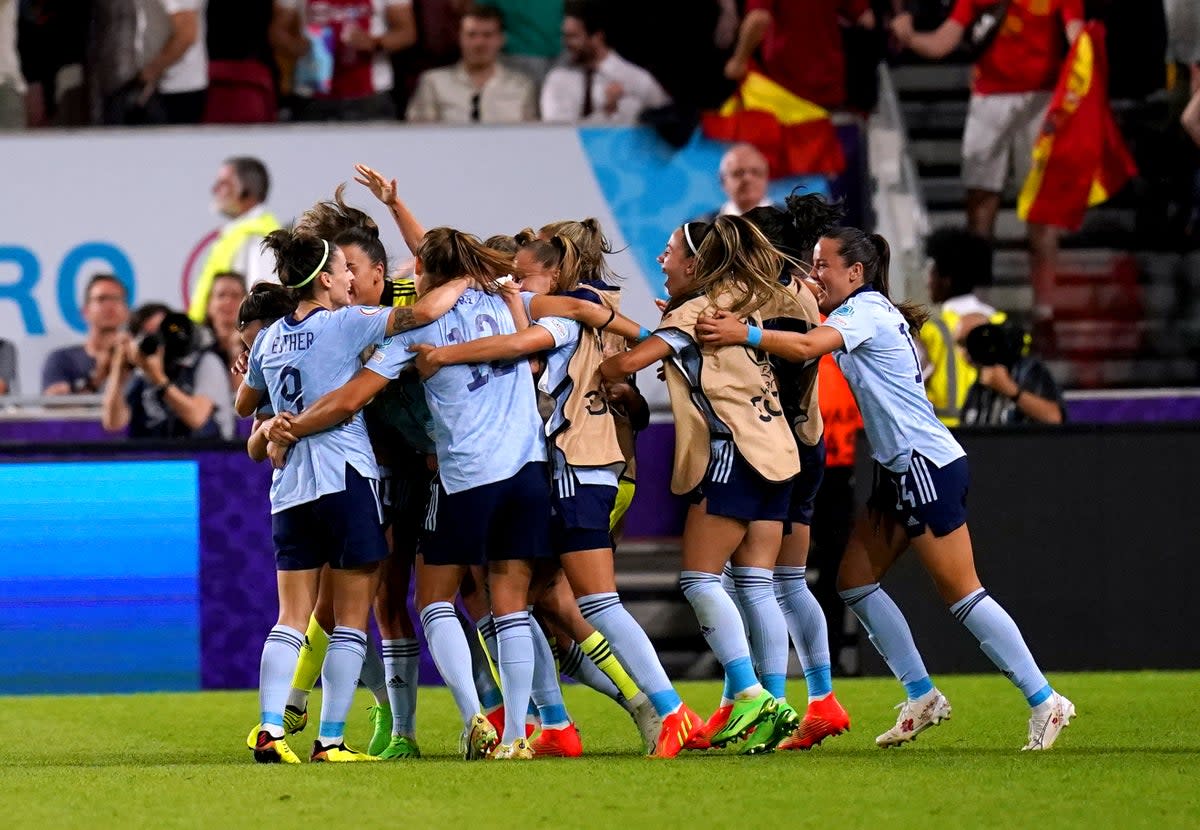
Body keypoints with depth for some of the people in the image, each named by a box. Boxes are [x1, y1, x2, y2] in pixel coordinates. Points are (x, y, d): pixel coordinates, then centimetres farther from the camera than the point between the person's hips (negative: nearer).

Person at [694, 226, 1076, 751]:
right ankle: (922, 697, 13)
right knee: (855, 582, 8)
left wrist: (744, 334, -35)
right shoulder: (863, 312, 14)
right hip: (900, 471, 10)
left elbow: (806, 347, -31)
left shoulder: (866, 310, -14)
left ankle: (1045, 702, -4)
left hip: (928, 467, -10)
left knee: (960, 593, -8)